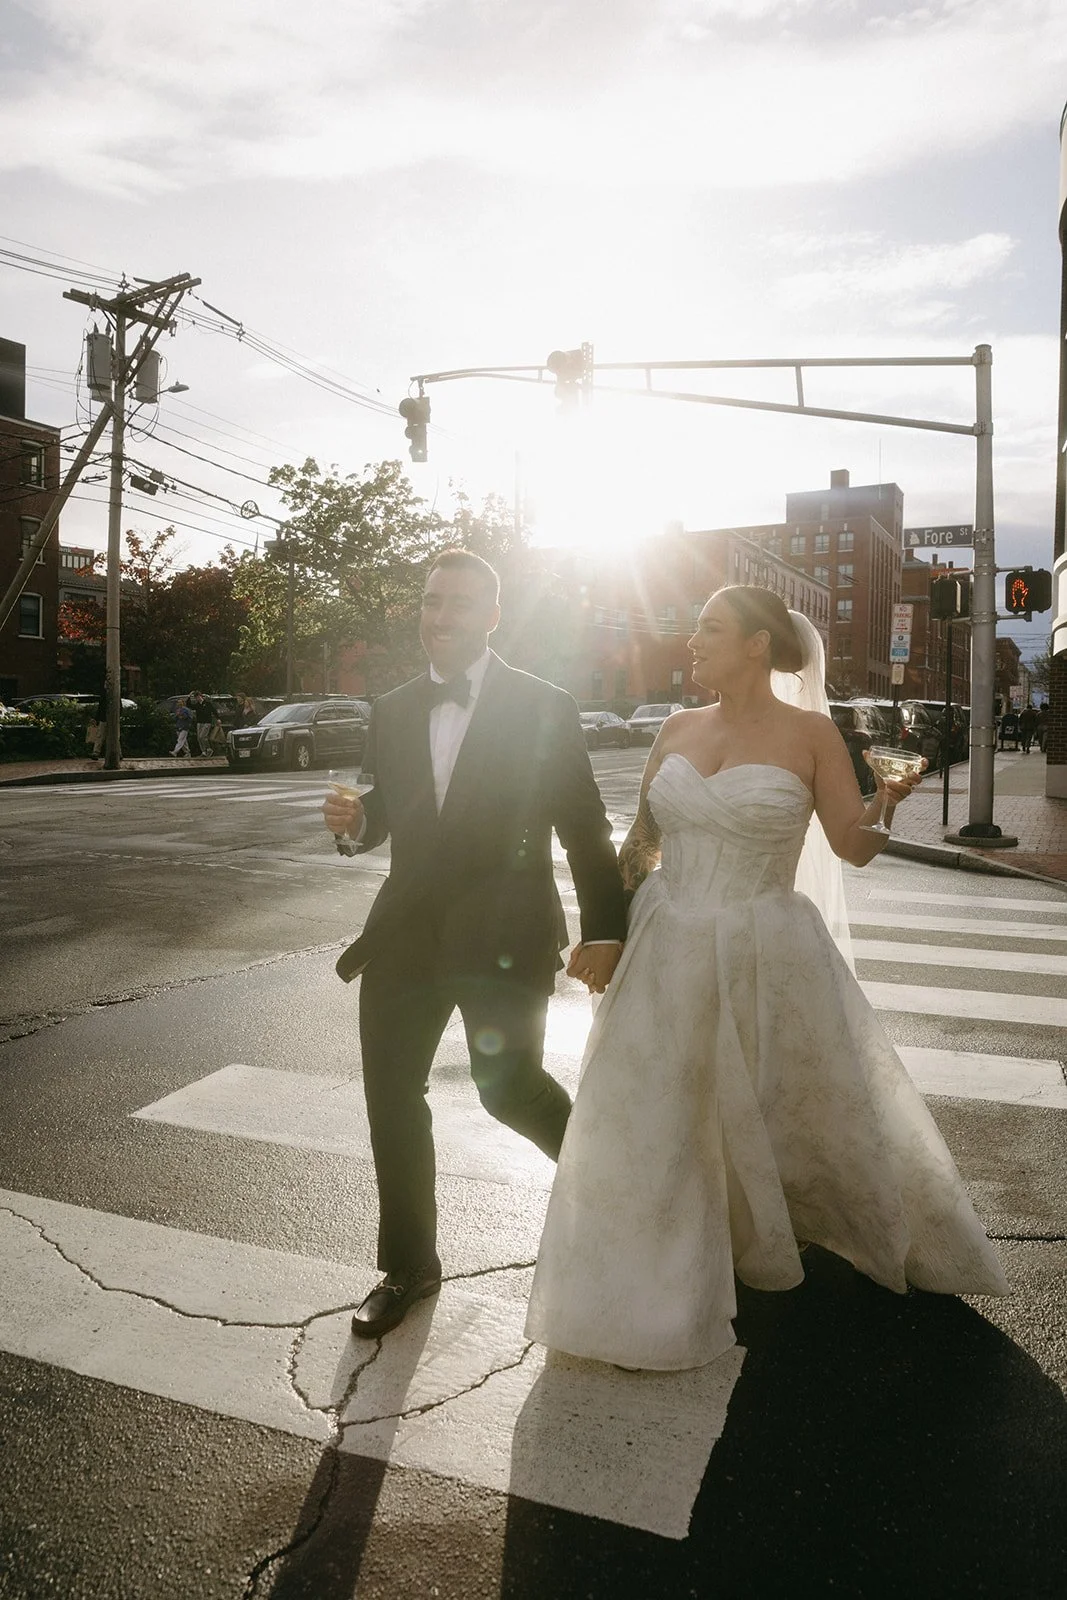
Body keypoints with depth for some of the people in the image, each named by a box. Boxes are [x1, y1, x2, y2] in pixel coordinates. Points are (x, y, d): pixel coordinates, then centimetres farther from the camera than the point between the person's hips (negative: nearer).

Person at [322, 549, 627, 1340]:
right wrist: (355, 821, -6)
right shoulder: (394, 710, 9)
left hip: (503, 936, -5)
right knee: (391, 1093, 8)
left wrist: (604, 930, -11)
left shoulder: (544, 708, -5)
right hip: (407, 932, 5)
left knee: (508, 1086, -6)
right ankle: (409, 1266, 28)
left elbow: (584, 826, -5)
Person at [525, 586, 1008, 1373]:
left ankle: (903, 1242, 44)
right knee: (654, 1130, 9)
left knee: (828, 1110, 12)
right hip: (669, 954, 4)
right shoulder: (680, 728, 4)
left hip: (766, 961, -3)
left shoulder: (810, 734, -7)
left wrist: (886, 804, -26)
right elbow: (641, 841, 10)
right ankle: (665, 1297, 32)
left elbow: (852, 845, -6)